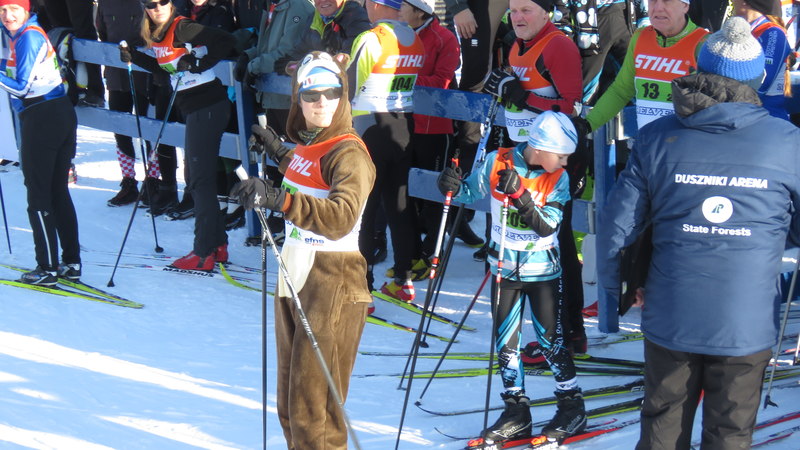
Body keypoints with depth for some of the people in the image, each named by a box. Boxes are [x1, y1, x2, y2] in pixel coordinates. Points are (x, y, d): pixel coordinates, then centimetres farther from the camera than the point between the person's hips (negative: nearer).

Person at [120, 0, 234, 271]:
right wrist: (133, 57, 15)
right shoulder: (157, 36, 12)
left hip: (207, 105, -10)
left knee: (200, 179, -7)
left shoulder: (182, 28, -14)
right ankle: (217, 244, 24)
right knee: (203, 177, 16)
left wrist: (200, 64, -26)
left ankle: (204, 253, -5)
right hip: (195, 108, 10)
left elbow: (225, 42, -20)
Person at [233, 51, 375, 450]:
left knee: (313, 401, -9)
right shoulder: (305, 144, 10)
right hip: (294, 274, 9)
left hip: (333, 281, -9)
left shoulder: (349, 153, -15)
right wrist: (280, 155, 27)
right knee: (290, 397, 16)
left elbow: (342, 216, -33)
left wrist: (280, 199, -42)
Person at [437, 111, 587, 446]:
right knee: (505, 343, 8)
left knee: (552, 342, 2)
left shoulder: (558, 179, -10)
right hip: (504, 269, 2)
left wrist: (520, 196, -32)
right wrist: (453, 187, -19)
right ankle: (517, 413, 19)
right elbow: (471, 192, 4)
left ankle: (572, 409, 16)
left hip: (543, 272, -2)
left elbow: (546, 226, -20)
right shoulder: (497, 163, -10)